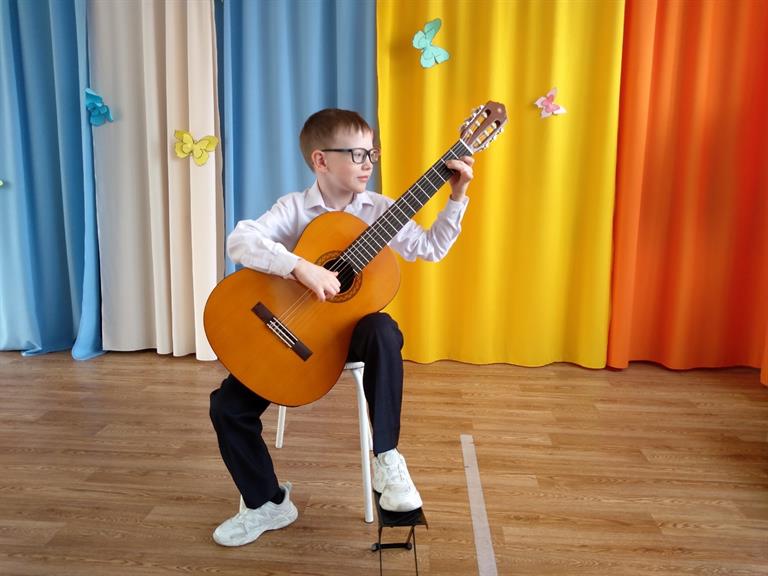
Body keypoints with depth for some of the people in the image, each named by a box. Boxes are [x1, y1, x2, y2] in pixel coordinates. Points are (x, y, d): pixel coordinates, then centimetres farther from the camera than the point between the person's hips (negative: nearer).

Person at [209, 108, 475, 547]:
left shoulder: (378, 210, 1)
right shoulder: (296, 208, -7)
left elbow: (432, 247, 1)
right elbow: (240, 241, -23)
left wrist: (457, 197, -9)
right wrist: (300, 267, -37)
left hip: (350, 325, 0)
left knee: (382, 330, -37)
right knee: (228, 405, -10)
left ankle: (386, 459, -22)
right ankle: (268, 503, 12)